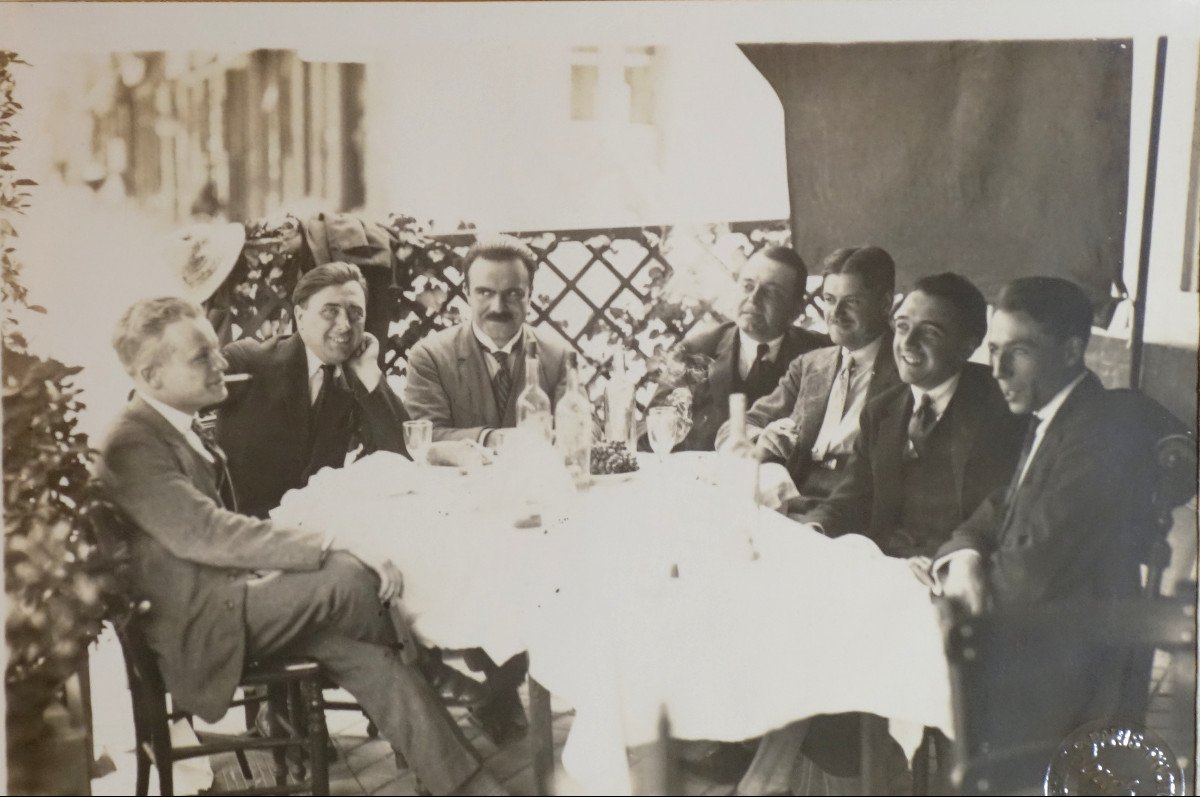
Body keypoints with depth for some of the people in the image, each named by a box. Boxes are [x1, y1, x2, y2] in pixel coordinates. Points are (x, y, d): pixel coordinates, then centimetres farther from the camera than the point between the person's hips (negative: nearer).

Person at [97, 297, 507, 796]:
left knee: (367, 654, -14)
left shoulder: (184, 428, 14)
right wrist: (334, 548, -31)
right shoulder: (132, 445, -15)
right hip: (199, 630, -8)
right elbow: (206, 534, -27)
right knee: (352, 577, -23)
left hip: (227, 594, 8)